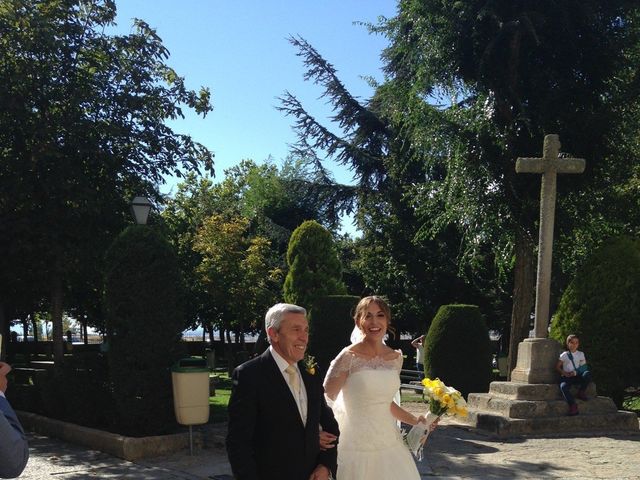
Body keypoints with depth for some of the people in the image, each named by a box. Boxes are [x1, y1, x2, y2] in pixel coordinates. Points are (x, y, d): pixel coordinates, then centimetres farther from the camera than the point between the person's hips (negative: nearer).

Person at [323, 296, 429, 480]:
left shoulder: (396, 358, 5)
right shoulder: (348, 357, -11)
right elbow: (326, 401, -8)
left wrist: (416, 420, 11)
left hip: (390, 444, 5)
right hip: (357, 448, -5)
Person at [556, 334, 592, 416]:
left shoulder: (581, 354, 14)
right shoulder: (564, 355, 9)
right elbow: (557, 367, 7)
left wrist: (576, 372, -10)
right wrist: (564, 372, -11)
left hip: (577, 376, 2)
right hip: (566, 377, -2)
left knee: (587, 373, -31)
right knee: (563, 386, -35)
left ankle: (581, 392, -12)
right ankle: (572, 405, -38)